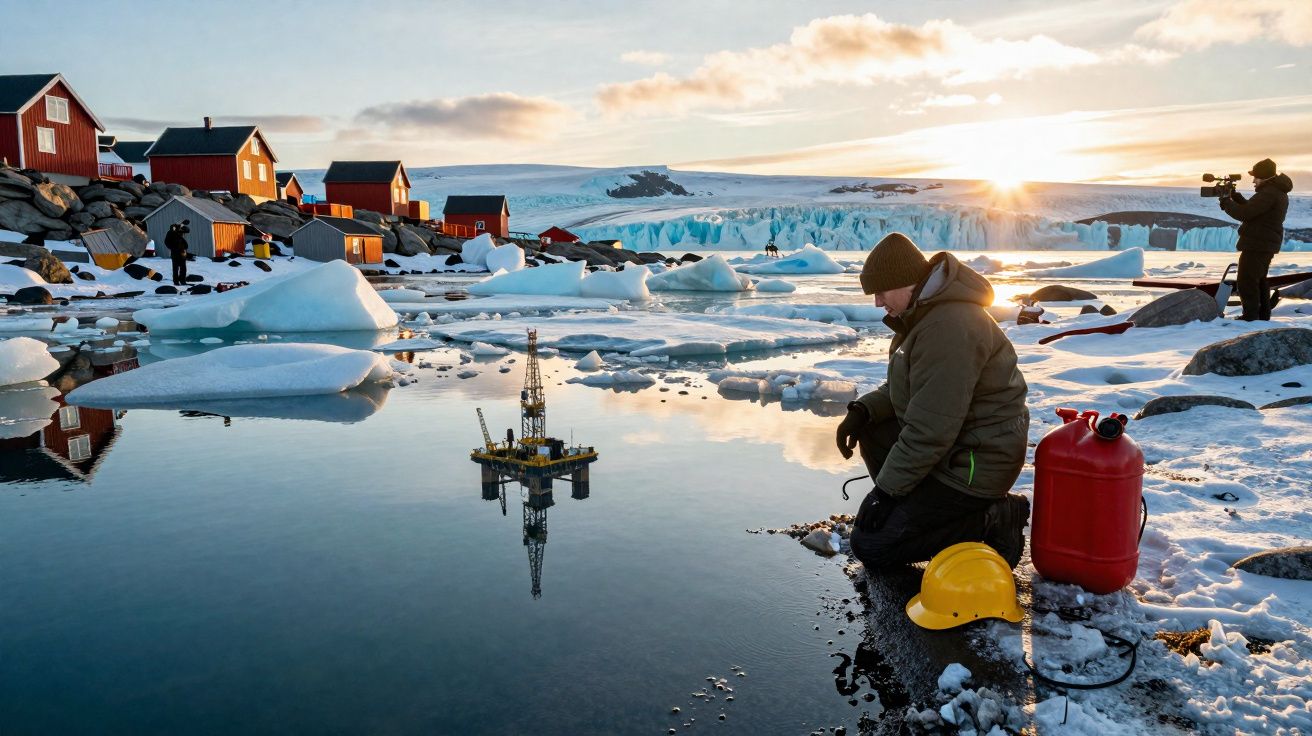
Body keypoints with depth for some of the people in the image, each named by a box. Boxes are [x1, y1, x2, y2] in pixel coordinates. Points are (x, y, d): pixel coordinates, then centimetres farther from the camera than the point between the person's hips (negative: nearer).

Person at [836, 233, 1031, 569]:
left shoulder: (949, 326, -26)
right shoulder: (926, 311, 8)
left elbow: (930, 430, -27)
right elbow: (904, 387, 17)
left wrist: (887, 489, -19)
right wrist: (864, 409, -1)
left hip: (974, 464, -10)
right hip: (953, 443, 10)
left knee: (869, 545, -8)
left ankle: (993, 522, -3)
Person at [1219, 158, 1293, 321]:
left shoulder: (1268, 193, -20)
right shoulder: (1279, 192, 15)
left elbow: (1245, 214, -23)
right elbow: (1254, 210, 19)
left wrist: (1227, 203, -7)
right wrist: (1238, 199, 8)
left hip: (1256, 245, -11)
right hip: (1266, 244, 11)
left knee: (1245, 282, -7)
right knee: (1258, 280, 20)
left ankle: (1251, 317, -7)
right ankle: (1263, 315, 26)